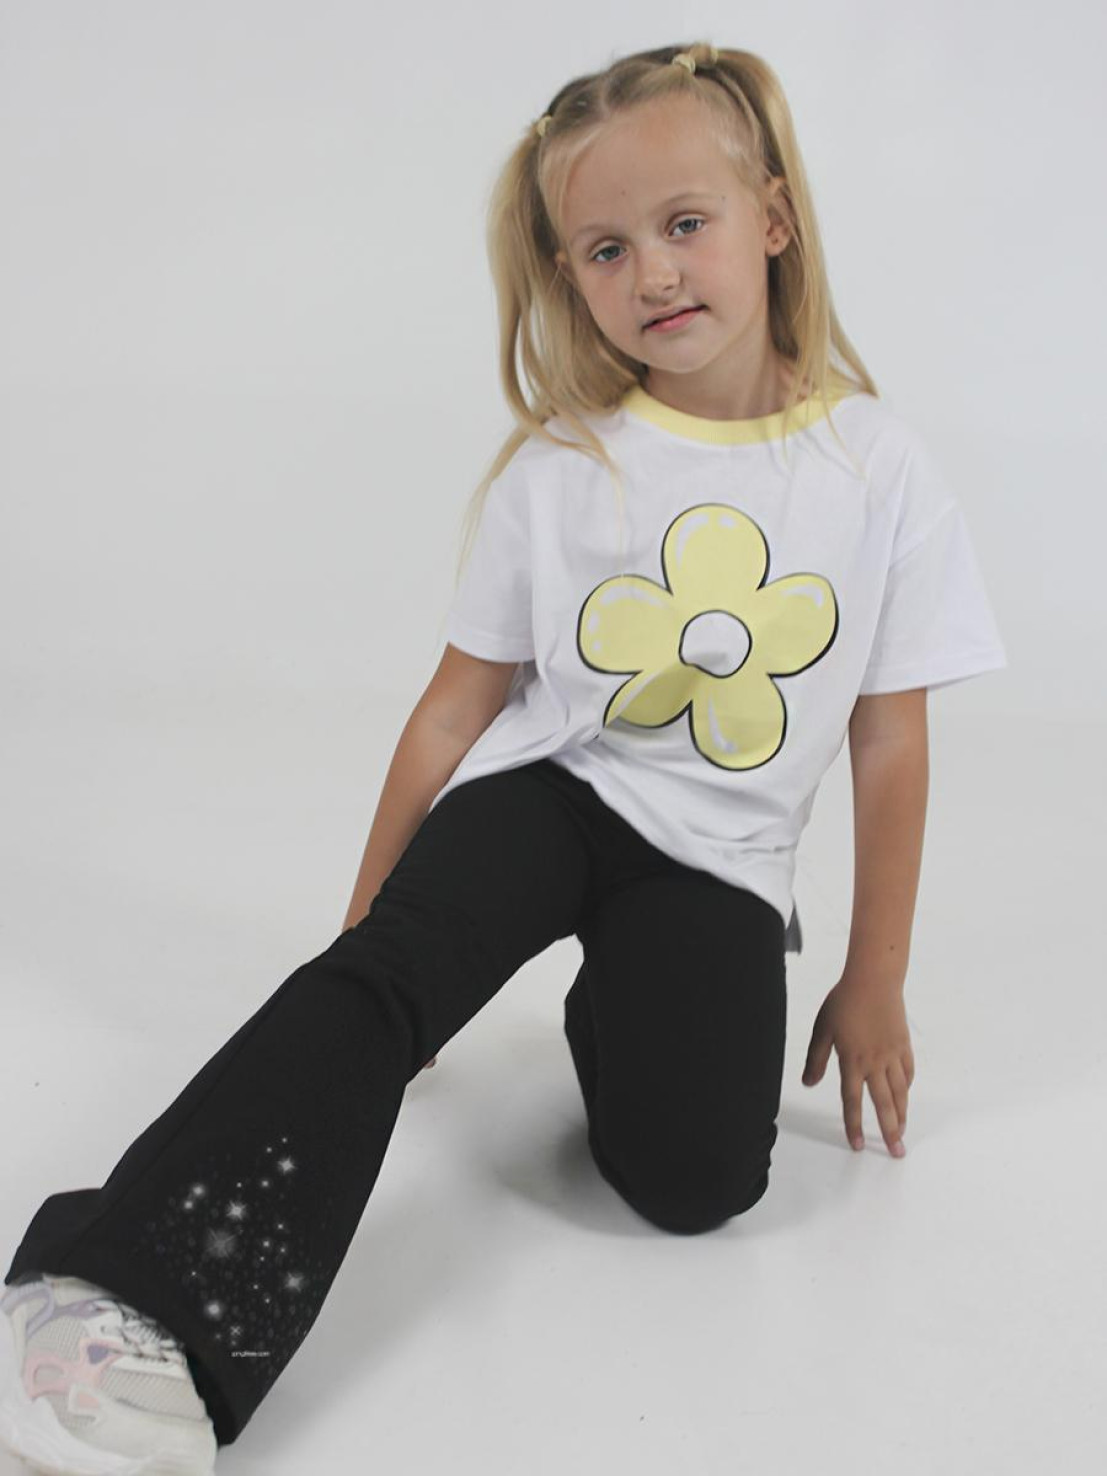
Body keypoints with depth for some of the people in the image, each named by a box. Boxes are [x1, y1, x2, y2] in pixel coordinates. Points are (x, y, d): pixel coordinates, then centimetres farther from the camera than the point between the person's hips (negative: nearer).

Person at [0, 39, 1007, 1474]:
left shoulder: (879, 465, -3)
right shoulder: (557, 466, -2)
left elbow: (891, 743, 2)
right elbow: (459, 706, 3)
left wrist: (874, 981, 5)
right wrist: (371, 910, 6)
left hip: (719, 859, 0)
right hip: (544, 792, 0)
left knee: (694, 1172, -21)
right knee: (378, 975, -29)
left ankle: (618, 1007, 10)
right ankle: (124, 1302, -33)